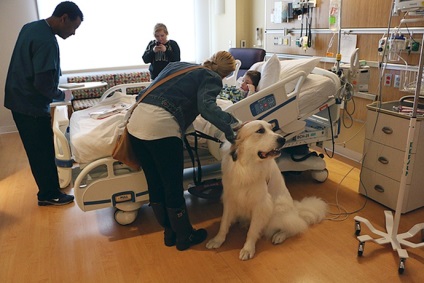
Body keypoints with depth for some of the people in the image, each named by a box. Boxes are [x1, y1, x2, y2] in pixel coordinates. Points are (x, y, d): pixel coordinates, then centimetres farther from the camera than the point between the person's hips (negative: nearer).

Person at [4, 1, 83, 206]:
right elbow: (43, 84, -27)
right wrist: (62, 95, -8)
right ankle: (50, 195, 19)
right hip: (31, 105, -9)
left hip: (20, 99, 9)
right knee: (42, 152, 4)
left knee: (39, 150, 18)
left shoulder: (31, 27, 8)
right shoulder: (47, 42, -24)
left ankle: (48, 189, 32)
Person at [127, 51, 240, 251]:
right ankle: (184, 237, 28)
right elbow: (206, 106, -16)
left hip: (135, 122, 8)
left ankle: (169, 232, 35)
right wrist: (232, 125, -21)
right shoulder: (212, 78, 5)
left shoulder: (177, 65, 25)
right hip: (161, 127, -8)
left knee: (155, 184, 17)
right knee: (173, 188, 9)